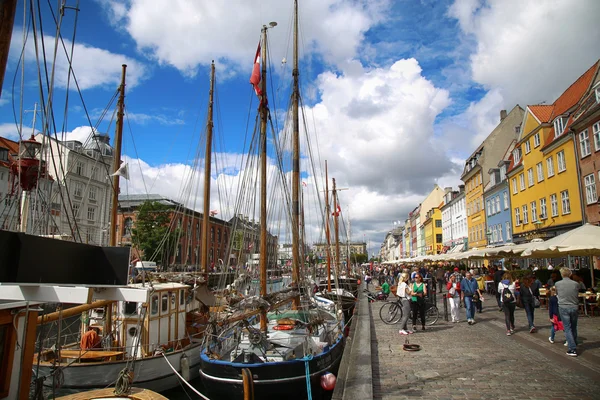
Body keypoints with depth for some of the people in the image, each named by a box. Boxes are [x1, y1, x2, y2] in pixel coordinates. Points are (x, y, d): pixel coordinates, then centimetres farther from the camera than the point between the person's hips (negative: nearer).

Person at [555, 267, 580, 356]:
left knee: (567, 328, 0)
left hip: (563, 307, -2)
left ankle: (573, 349, -5)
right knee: (574, 327, 17)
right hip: (574, 307, 2)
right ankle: (574, 345, 30)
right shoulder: (576, 284, -3)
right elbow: (577, 296, 7)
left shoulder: (557, 284, -6)